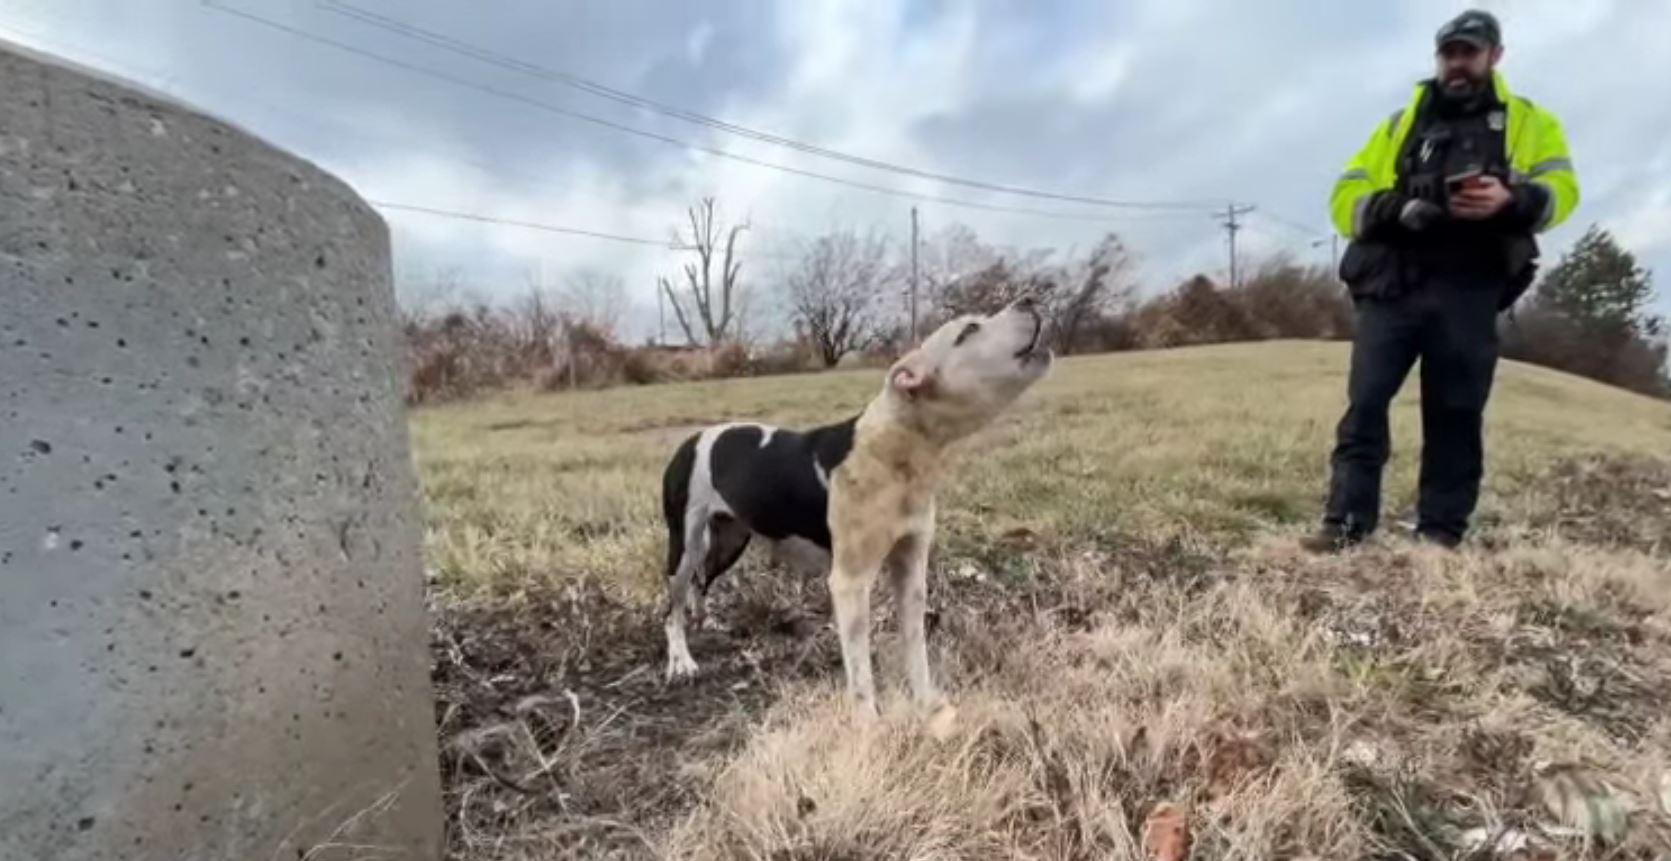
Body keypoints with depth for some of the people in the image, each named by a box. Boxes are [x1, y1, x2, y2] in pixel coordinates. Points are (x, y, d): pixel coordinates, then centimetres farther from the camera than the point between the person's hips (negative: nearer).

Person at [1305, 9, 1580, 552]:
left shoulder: (1528, 123, 18)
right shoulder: (1402, 123, 21)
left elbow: (1560, 190, 3)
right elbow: (1346, 197, 10)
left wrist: (1511, 200, -20)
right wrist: (1396, 208, -12)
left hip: (1467, 294, 0)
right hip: (1391, 287, 1)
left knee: (1455, 415, 1)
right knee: (1364, 404, -9)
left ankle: (1441, 533, 8)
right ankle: (1346, 524, -7)